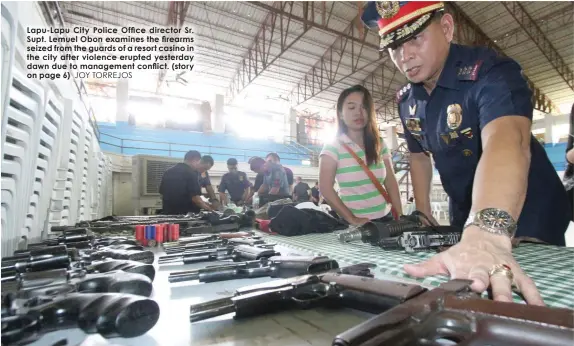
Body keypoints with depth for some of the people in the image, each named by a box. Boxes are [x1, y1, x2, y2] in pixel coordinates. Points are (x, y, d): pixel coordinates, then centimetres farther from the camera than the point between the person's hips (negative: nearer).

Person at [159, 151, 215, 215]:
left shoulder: (168, 172, 8)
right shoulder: (191, 174, -14)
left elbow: (162, 193, 15)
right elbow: (195, 198, -19)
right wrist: (208, 208, -4)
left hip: (168, 212, 7)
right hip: (186, 214, -7)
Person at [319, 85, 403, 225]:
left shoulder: (380, 145, 3)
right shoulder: (333, 147, -10)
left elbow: (391, 184, 4)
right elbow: (325, 188, -16)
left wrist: (400, 216, -4)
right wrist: (352, 219, -18)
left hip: (385, 218, 4)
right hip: (354, 223, -4)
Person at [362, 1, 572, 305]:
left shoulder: (491, 73, -25)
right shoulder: (406, 100, -4)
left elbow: (505, 143, -45)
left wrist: (487, 233, -62)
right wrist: (423, 217, 2)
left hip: (526, 221, -6)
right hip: (467, 220, 6)